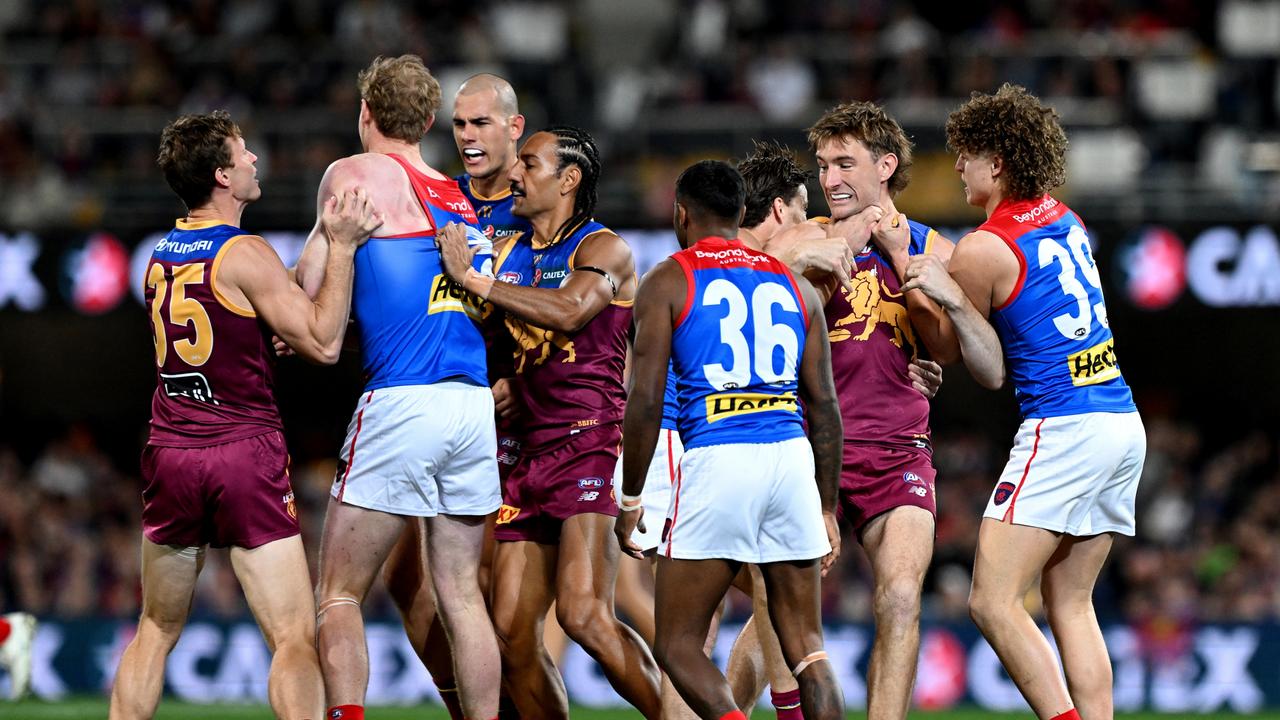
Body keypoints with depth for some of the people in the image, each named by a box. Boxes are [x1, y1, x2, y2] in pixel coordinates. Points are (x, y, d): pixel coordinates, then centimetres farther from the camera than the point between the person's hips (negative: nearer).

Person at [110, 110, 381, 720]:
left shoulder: (160, 255, 11)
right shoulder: (245, 255, -12)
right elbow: (323, 343, -11)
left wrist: (326, 238, 18)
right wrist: (340, 247, -8)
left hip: (169, 454, 7)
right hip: (244, 451, -7)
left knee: (156, 631, 18)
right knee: (295, 640, -7)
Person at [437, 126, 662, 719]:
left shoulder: (603, 249, -2)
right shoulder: (507, 254, 19)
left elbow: (572, 310, -22)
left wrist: (473, 280, -16)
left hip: (591, 442, -7)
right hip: (531, 451, 8)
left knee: (583, 613, -23)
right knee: (512, 632, 3)